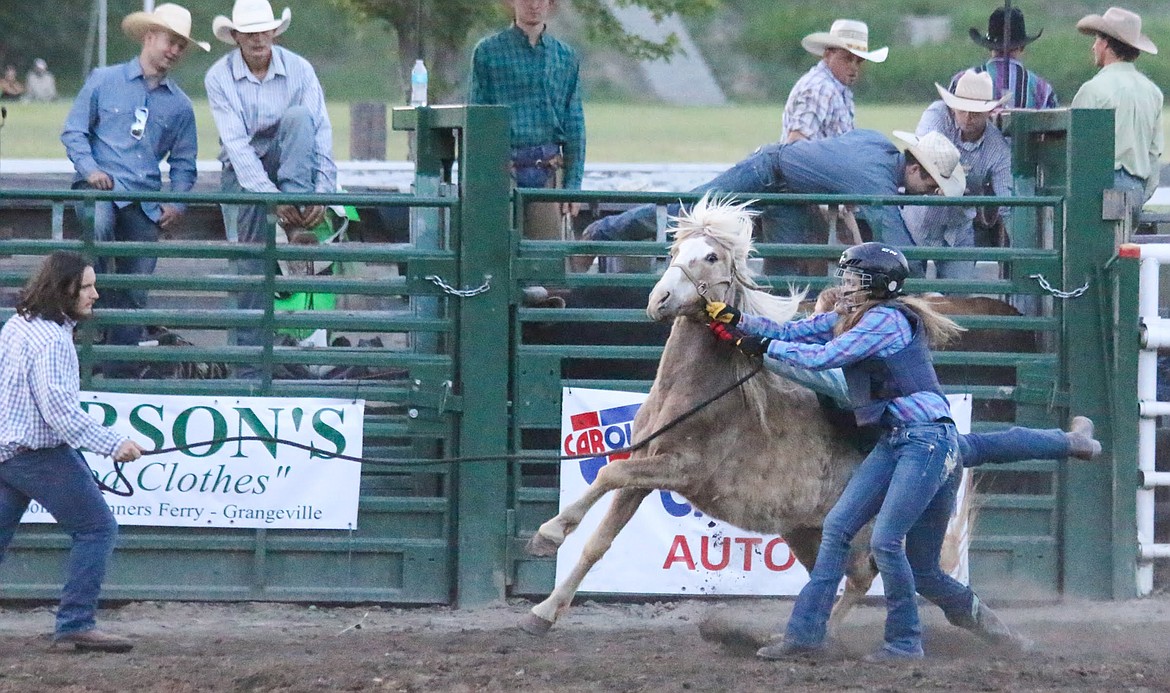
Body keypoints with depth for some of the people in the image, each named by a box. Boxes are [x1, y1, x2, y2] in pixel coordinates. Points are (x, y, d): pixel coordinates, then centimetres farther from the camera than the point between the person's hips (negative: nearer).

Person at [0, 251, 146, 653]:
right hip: (41, 454, -9)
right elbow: (61, 412, -24)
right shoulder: (52, 340, -19)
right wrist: (113, 445, -21)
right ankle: (76, 623, -5)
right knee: (96, 528, 0)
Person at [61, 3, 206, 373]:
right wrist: (90, 169, -11)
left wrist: (177, 203, 2)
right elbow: (73, 131, 6)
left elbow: (183, 163, 19)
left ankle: (119, 373, 8)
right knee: (99, 225, -40)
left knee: (135, 291, 2)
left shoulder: (179, 105, 13)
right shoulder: (104, 81, 6)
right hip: (101, 187, -3)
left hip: (145, 201, 3)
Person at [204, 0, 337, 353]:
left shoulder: (299, 70, -7)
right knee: (249, 263, -12)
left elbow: (322, 134, -12)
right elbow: (236, 143, -19)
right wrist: (271, 196, -30)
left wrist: (323, 191, -26)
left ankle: (298, 227, -33)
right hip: (244, 171, -1)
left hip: (288, 165, 1)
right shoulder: (219, 78, -10)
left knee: (298, 116, -29)